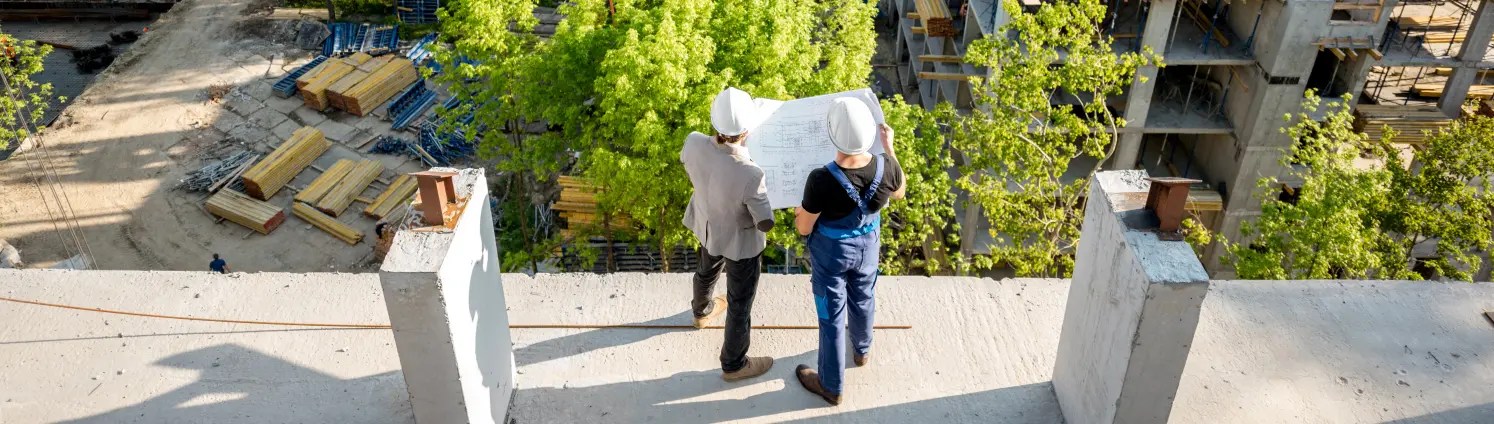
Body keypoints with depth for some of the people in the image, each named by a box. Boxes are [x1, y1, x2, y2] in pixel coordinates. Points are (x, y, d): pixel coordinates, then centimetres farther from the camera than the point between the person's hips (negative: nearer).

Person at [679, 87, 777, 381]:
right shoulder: (750, 176, -42)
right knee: (740, 304, 19)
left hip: (707, 225, 6)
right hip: (740, 241, -6)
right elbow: (765, 223, -25)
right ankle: (734, 365, 41)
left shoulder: (694, 144, -28)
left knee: (707, 271, 37)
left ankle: (702, 311, 69)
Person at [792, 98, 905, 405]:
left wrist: (799, 214, 3)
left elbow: (804, 228, -20)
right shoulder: (886, 167, -26)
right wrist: (889, 146, 6)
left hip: (831, 252, -4)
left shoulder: (822, 180, -37)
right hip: (867, 246, 4)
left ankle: (831, 386, 37)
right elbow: (899, 193, 0)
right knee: (862, 300, 32)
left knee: (832, 315, 17)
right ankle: (863, 350, 61)